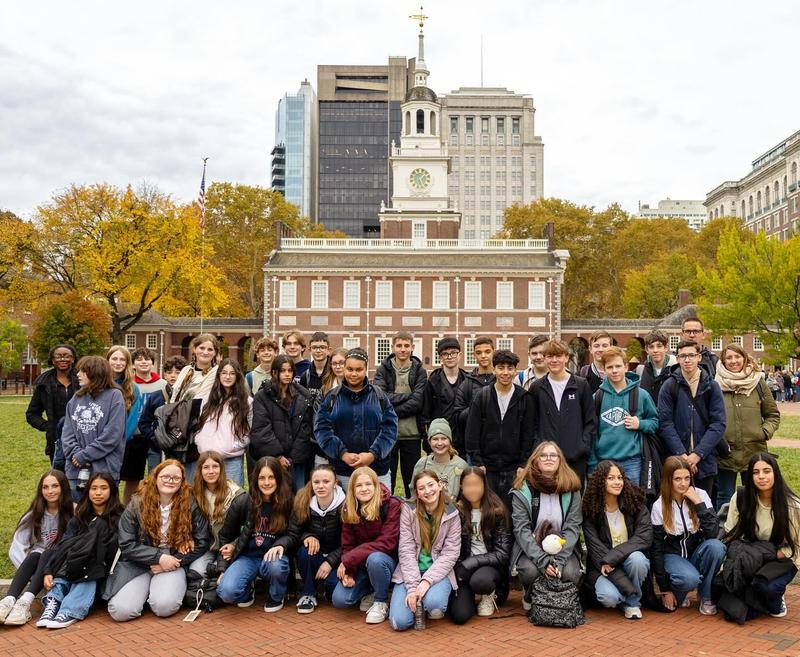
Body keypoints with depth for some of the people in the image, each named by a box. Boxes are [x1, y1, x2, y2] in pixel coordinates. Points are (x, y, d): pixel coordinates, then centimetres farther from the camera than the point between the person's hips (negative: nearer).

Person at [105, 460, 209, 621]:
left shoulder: (190, 505, -2)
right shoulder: (137, 504, -1)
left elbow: (201, 543, 1)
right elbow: (126, 545, -4)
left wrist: (175, 561, -9)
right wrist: (159, 557, -14)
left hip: (173, 563, 0)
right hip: (137, 564, 1)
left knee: (164, 606, -28)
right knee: (121, 610, -23)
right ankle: (146, 589, 10)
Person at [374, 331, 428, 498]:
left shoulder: (419, 371, 4)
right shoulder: (383, 370, 5)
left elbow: (418, 402, -10)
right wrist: (408, 395, -14)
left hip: (412, 434, 0)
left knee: (412, 482, 10)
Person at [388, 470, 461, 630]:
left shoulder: (452, 514, -4)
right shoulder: (409, 510, -5)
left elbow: (450, 554, -7)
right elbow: (406, 551, -9)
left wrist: (427, 581, -19)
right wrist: (413, 587, -18)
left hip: (438, 571, -1)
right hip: (411, 571, 1)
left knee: (434, 604, -33)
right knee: (399, 622, -18)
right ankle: (415, 599, 13)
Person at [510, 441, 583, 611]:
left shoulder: (571, 489, -2)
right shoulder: (522, 490, -7)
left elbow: (572, 528, -7)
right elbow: (521, 530, -12)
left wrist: (559, 560, -20)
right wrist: (542, 559, -24)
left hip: (563, 548, 1)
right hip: (531, 549, -1)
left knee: (569, 572, -28)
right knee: (530, 570, -31)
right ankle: (530, 597, 6)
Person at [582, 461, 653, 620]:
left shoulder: (636, 502, -5)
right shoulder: (590, 510, -8)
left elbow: (645, 537, -14)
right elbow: (595, 548, -14)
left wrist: (611, 557, -24)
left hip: (631, 559, 1)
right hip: (603, 567, -1)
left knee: (636, 558, -33)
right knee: (608, 597, -31)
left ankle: (632, 602, -5)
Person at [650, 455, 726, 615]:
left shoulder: (700, 495, -11)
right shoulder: (659, 507, -13)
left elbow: (713, 533, -22)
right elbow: (657, 548, -9)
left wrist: (698, 503, -27)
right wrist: (664, 589, -10)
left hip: (696, 553, 2)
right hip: (672, 556, -2)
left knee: (716, 546, -31)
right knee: (689, 579, -35)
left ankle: (705, 596, -9)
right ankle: (677, 594, 3)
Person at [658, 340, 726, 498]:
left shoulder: (711, 386, 4)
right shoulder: (669, 387, 1)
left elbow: (718, 424, -2)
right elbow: (665, 423, -4)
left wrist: (698, 454, -11)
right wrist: (682, 454, -14)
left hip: (705, 461, 1)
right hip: (676, 461, -1)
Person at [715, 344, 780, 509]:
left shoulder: (758, 383, 3)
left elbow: (773, 414, 9)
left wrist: (765, 432, -6)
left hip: (754, 452, 1)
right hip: (725, 453, -1)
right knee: (724, 498, 10)